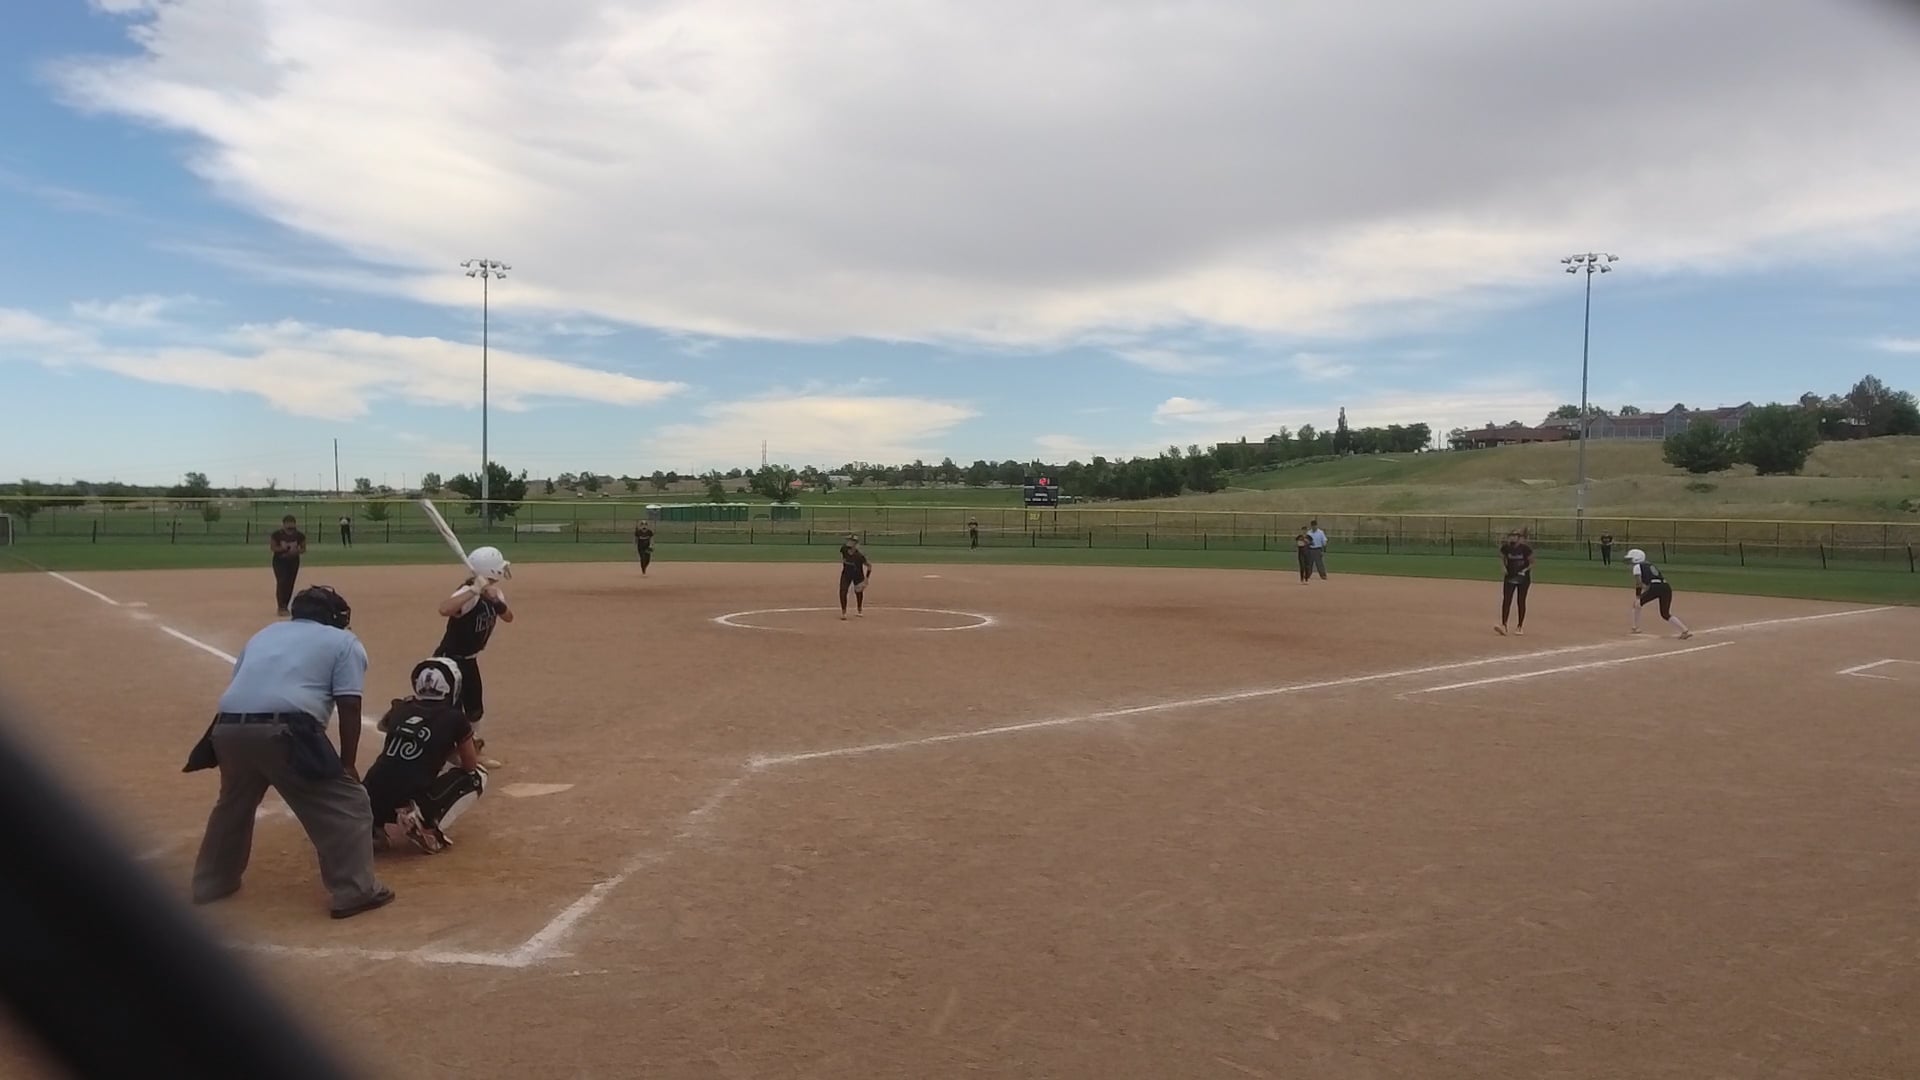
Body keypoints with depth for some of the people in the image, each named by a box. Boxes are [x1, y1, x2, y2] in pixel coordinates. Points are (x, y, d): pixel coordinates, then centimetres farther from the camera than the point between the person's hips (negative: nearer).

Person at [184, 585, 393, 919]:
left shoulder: (263, 634, 31)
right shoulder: (344, 642, 15)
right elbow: (349, 706, 4)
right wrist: (347, 763, 7)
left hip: (229, 727, 6)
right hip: (283, 730, -6)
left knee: (233, 803, 31)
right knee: (345, 803, 4)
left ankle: (212, 883, 44)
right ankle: (354, 891, 2)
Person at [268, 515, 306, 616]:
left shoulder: (299, 535, -10)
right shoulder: (277, 534, -16)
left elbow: (303, 549, -1)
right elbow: (272, 547, -7)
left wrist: (296, 551, -23)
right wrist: (282, 548, -26)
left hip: (293, 561, 3)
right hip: (279, 561, -3)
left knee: (290, 584, 6)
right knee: (281, 582, -13)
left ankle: (285, 606, 20)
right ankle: (281, 607, -10)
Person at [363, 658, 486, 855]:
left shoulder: (402, 709, 13)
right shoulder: (454, 719, 1)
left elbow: (382, 725, 41)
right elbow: (470, 765, 16)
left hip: (369, 803, 6)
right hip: (405, 805, -6)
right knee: (477, 778, 14)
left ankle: (373, 825, 15)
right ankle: (423, 825, -5)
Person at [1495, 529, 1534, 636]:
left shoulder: (1525, 548, -14)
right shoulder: (1505, 548, -6)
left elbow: (1531, 563, -4)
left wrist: (1525, 570, -20)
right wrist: (1503, 567, -7)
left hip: (1523, 578, -2)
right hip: (1509, 577, 2)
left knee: (1521, 601, 6)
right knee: (1506, 600, -8)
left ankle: (1520, 626, 19)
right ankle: (1503, 625, -13)